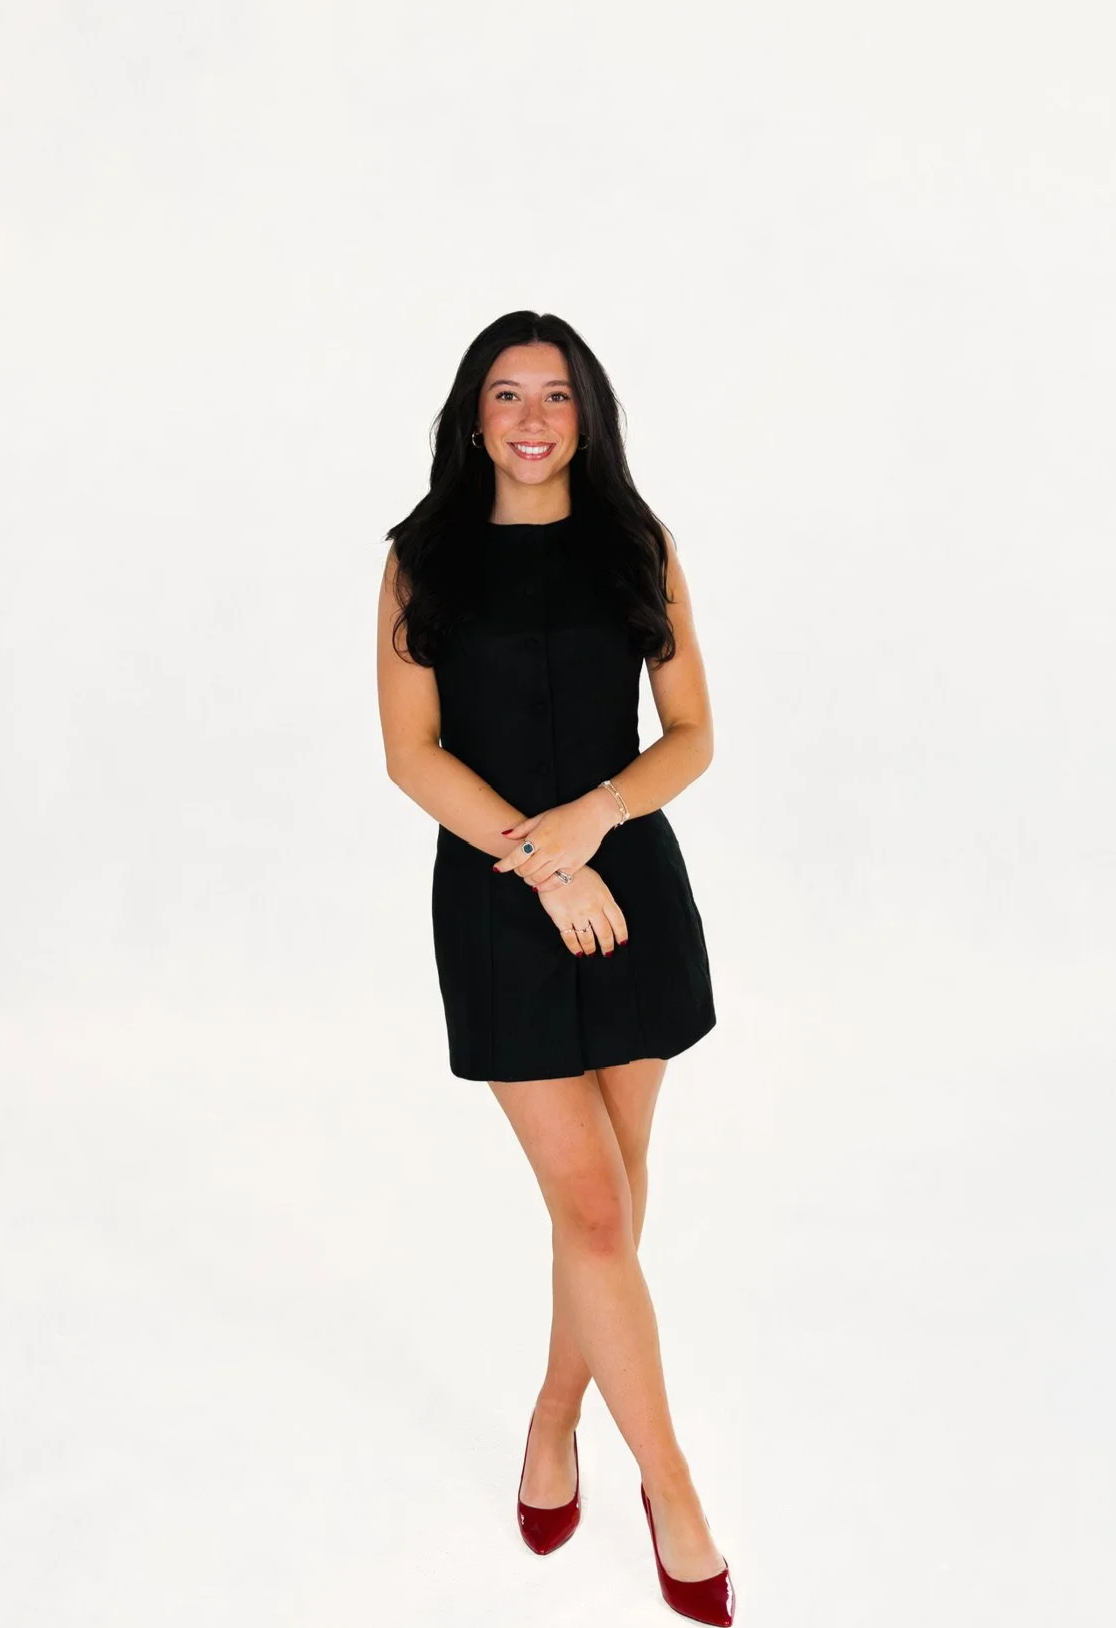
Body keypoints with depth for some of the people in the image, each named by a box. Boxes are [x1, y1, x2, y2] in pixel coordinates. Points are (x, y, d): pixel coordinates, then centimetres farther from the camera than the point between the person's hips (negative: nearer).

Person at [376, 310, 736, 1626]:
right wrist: (543, 863, -14)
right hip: (496, 900, -2)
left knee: (609, 1189, 10)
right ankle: (675, 1503, 8)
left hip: (633, 885, 2)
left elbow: (692, 737, 3)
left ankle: (555, 1424, 32)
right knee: (591, 1206, -4)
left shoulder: (637, 550, 5)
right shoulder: (424, 558, 2)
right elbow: (412, 751, -5)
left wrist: (592, 816, -15)